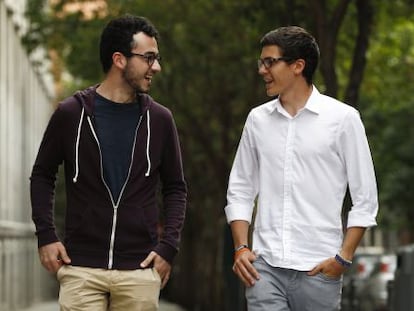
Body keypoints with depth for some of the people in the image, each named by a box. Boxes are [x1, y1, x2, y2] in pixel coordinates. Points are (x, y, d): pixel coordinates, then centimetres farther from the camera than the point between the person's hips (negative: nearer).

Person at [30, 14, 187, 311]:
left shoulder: (159, 119, 4)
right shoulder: (72, 113, 0)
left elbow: (175, 187, 11)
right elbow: (43, 176, 9)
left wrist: (169, 246, 0)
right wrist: (46, 235, 0)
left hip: (140, 270, 2)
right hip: (81, 267, -1)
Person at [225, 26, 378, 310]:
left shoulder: (342, 118, -1)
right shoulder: (258, 119, 9)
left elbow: (365, 197, 0)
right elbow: (240, 190, 14)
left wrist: (344, 257, -7)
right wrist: (241, 248, 3)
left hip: (318, 268, -2)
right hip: (265, 265, 2)